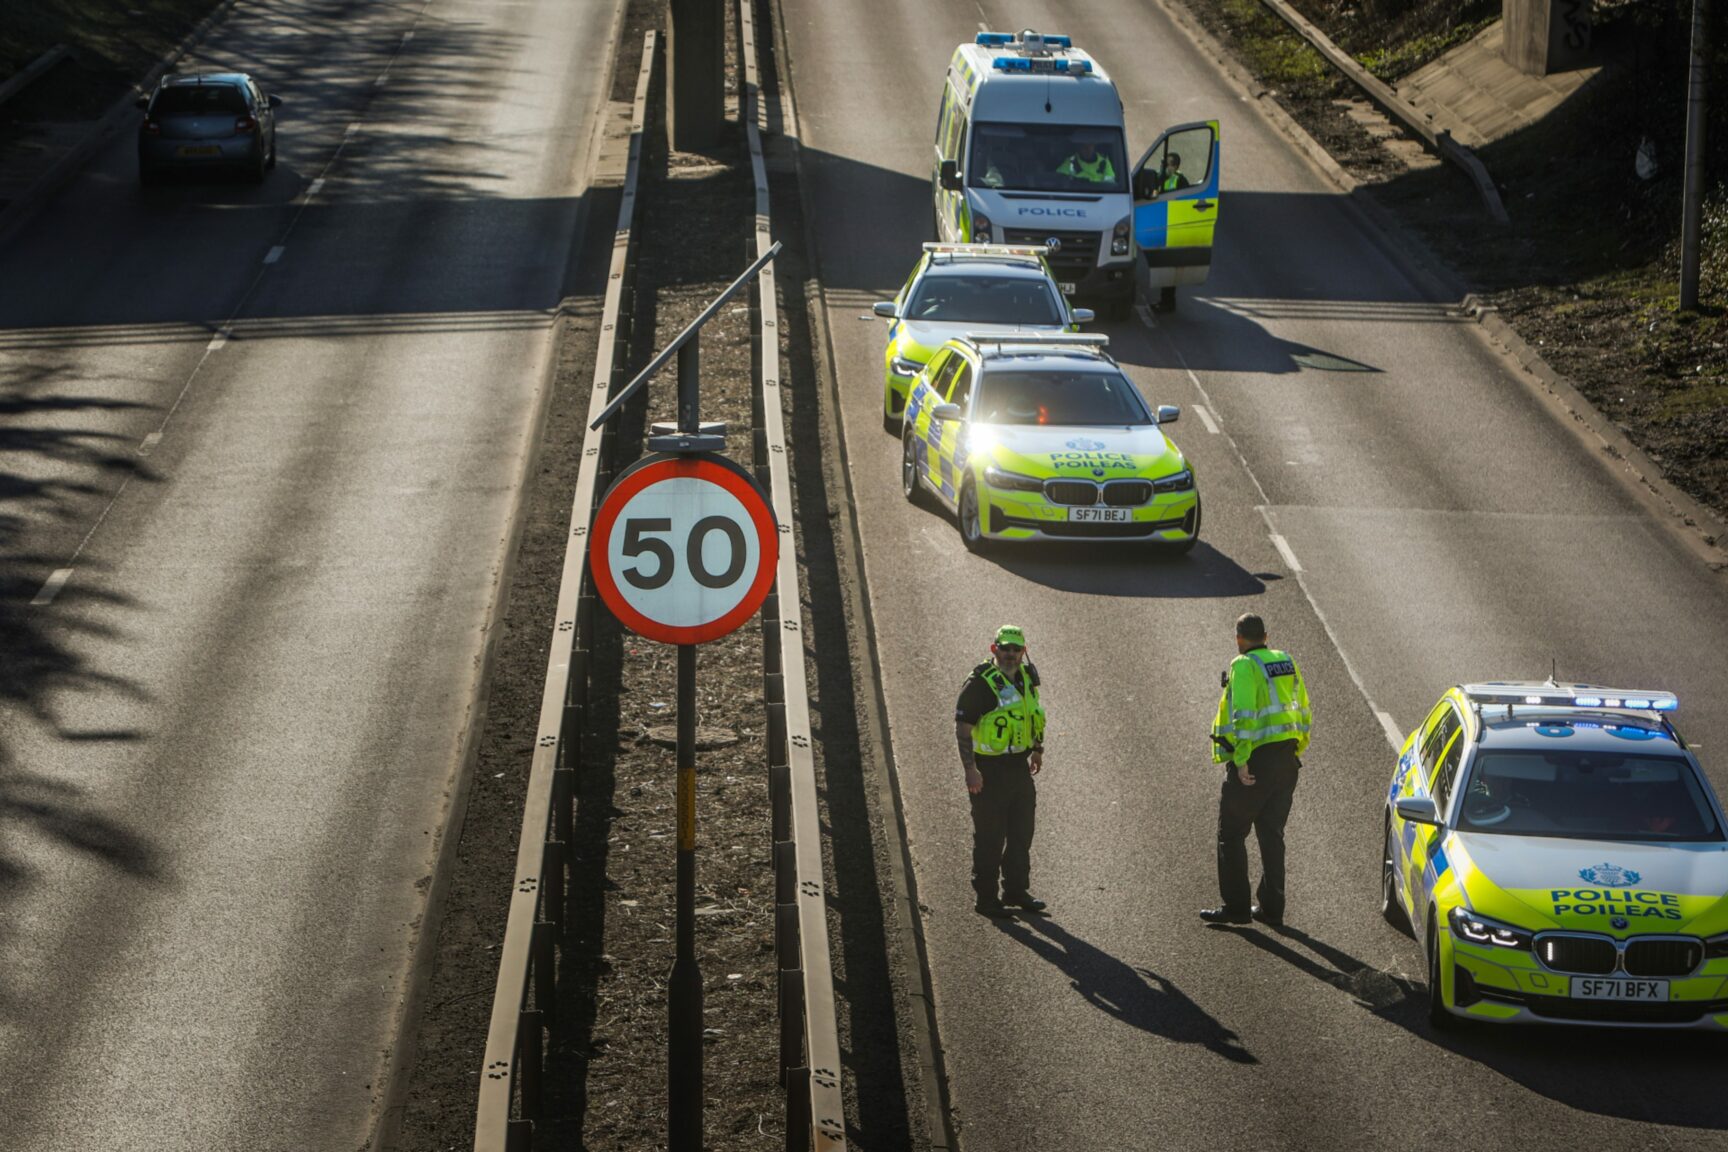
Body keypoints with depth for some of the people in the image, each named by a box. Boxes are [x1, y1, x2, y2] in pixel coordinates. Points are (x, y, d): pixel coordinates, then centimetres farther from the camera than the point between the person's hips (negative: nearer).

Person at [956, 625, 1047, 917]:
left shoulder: (1026, 678, 8)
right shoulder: (980, 683, -15)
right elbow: (962, 728, -17)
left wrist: (1037, 750, 27)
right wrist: (970, 769, -22)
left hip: (1020, 766, 8)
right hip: (989, 770, -8)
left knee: (1022, 833, 14)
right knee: (989, 838, -2)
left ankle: (1016, 890, 27)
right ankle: (986, 898, 7)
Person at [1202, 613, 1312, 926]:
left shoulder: (1244, 666, -11)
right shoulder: (1286, 663, 12)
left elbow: (1244, 714, -22)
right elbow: (1304, 715, 16)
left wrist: (1241, 760, -21)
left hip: (1254, 762, -7)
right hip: (1286, 762, 7)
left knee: (1231, 835, 3)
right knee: (1272, 835, 14)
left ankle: (1236, 907, 3)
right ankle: (1271, 908, 15)